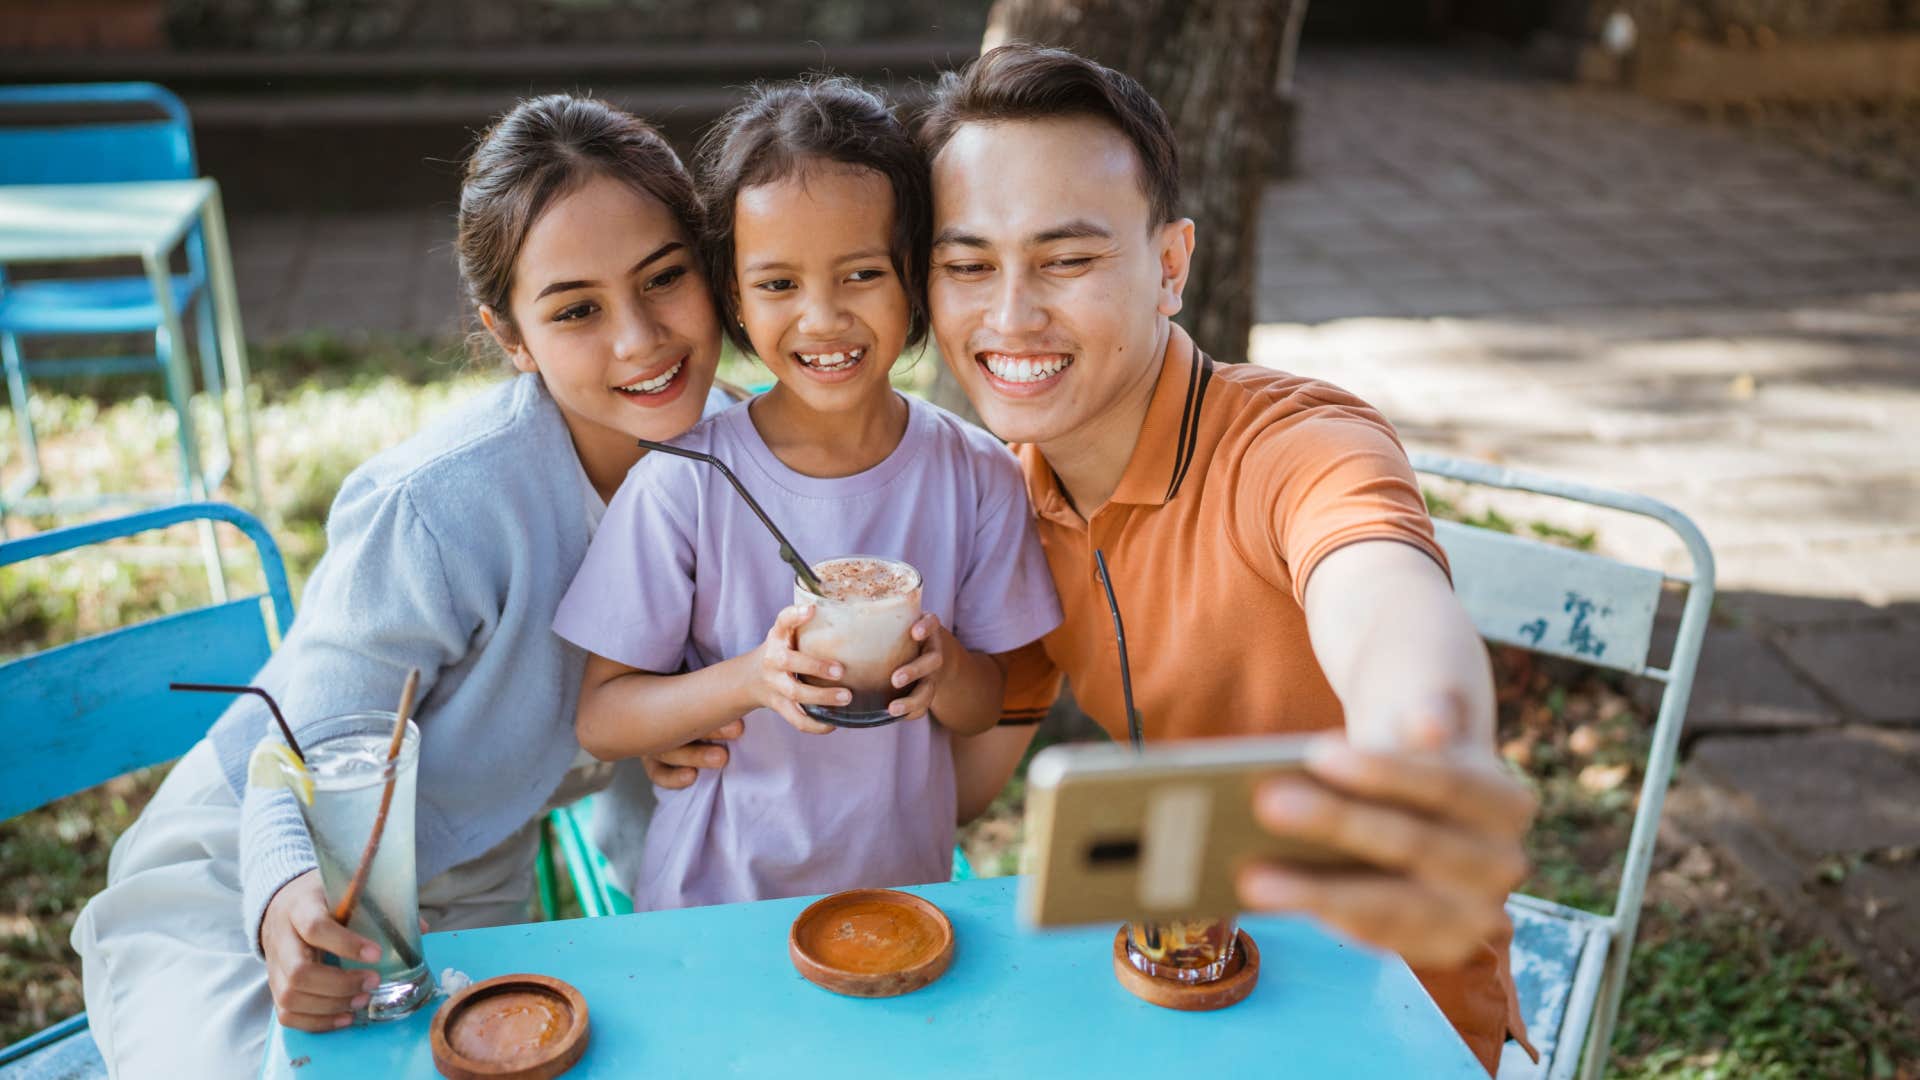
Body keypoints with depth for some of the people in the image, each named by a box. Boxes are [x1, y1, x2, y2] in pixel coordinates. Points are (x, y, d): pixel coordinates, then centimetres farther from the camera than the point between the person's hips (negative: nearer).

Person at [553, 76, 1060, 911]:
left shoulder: (976, 477, -6)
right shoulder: (681, 485, -13)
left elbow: (987, 705, 3)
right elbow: (599, 721, -9)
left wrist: (944, 671, -19)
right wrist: (752, 680, -24)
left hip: (904, 889, 3)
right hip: (713, 901, -3)